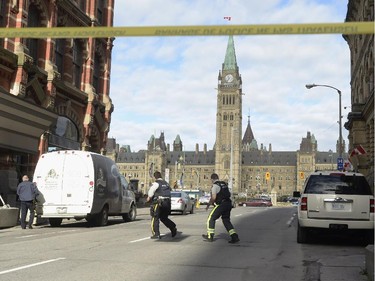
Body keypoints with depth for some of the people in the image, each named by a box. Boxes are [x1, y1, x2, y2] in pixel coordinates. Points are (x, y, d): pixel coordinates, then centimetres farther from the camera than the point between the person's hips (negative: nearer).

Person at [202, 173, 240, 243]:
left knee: (211, 218, 6)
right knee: (226, 220, 14)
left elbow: (213, 197, -18)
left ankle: (209, 236, 11)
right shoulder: (224, 184, 16)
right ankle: (234, 237, 3)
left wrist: (208, 205, -5)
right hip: (228, 204, 8)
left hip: (221, 205, -8)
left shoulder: (215, 185, -9)